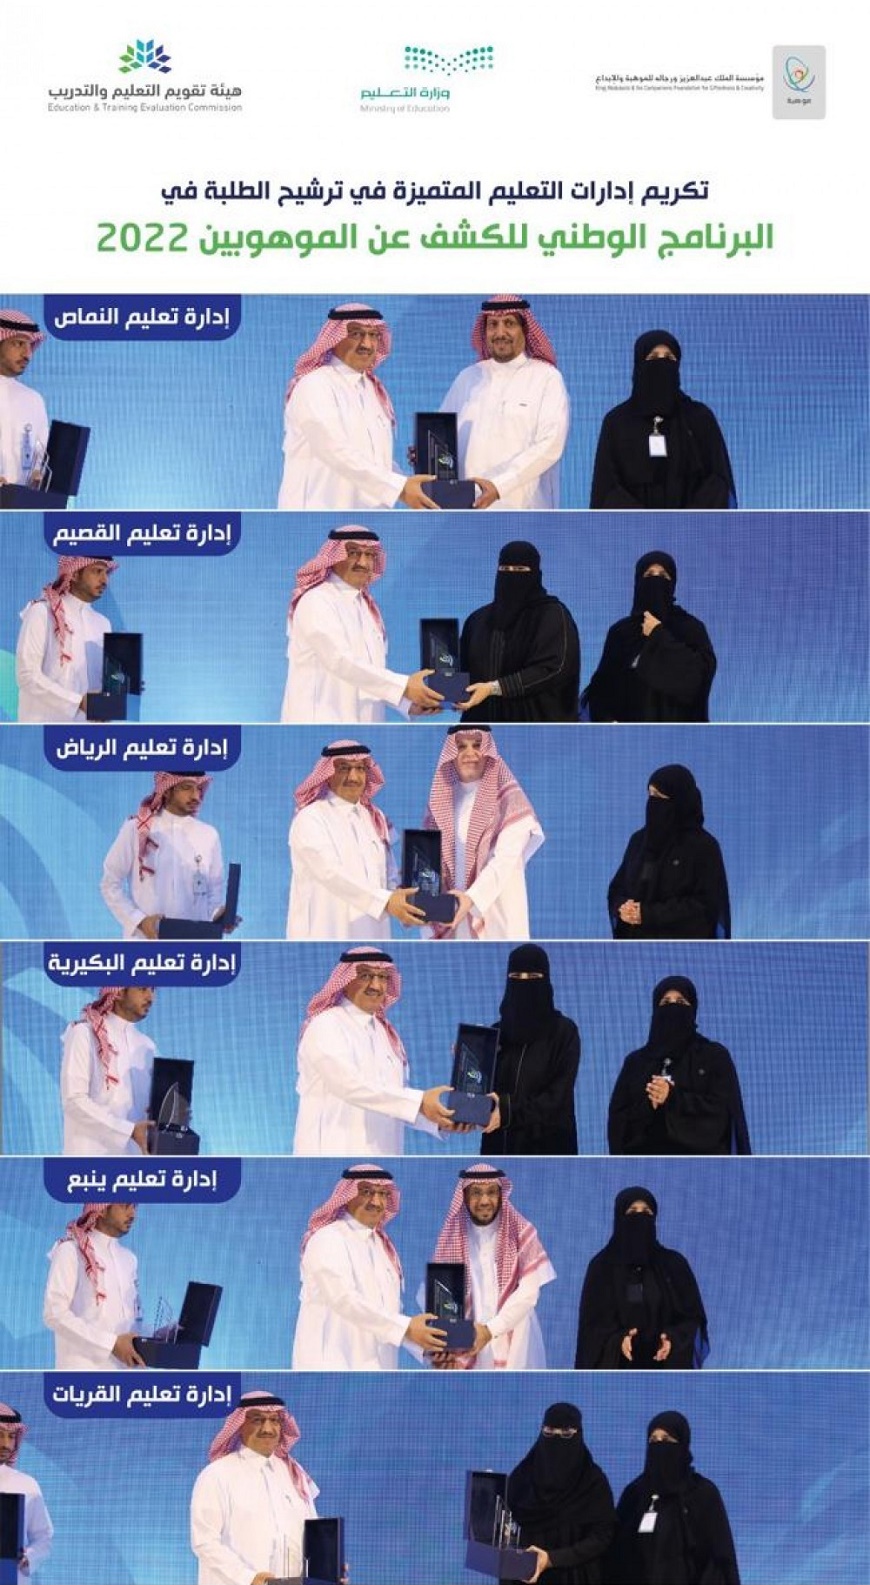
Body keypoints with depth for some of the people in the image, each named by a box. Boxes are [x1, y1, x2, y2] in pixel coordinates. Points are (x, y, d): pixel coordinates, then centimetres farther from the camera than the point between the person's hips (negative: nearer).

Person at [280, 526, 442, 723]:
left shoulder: (366, 606, 18)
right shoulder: (316, 601, -8)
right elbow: (340, 661, -21)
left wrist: (409, 702, 0)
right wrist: (404, 686, -25)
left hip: (364, 719, 8)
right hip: (323, 719, -8)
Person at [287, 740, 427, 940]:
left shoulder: (375, 819, 16)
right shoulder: (310, 819, -6)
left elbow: (390, 877, 13)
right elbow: (330, 872, -20)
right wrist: (385, 901, -29)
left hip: (371, 932, 6)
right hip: (326, 933, -6)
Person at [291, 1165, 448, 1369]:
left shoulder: (382, 1245, 18)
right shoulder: (327, 1240, -7)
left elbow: (390, 1309, 16)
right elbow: (344, 1299, -21)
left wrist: (428, 1349, 2)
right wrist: (406, 1327, -25)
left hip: (375, 1366, 8)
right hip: (335, 1364, -8)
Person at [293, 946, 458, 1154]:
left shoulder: (386, 1033, 18)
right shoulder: (325, 1026, -6)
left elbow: (398, 1099, 16)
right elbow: (350, 1085, -20)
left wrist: (440, 1119, -3)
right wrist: (420, 1102, -24)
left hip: (382, 1150, 7)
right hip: (335, 1150, -7)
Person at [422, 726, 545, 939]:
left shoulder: (508, 797, -4)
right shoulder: (440, 798, 11)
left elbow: (506, 858, -14)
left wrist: (472, 897, -28)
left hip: (496, 915, -4)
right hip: (450, 911, 4)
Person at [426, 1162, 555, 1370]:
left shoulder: (521, 1233, 1)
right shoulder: (451, 1237, 5)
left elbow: (529, 1292, -5)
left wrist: (490, 1330, -16)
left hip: (513, 1343, -1)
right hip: (466, 1344, 1)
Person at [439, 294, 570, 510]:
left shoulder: (547, 378, 2)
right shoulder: (468, 378, 15)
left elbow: (550, 444, -8)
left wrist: (498, 485, -19)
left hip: (520, 507, -3)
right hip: (466, 509, 4)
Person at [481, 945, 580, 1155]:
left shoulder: (564, 1031, -2)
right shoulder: (496, 1032, 9)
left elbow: (558, 1096, -11)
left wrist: (509, 1110, -23)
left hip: (547, 1147, -3)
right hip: (501, 1145, 3)